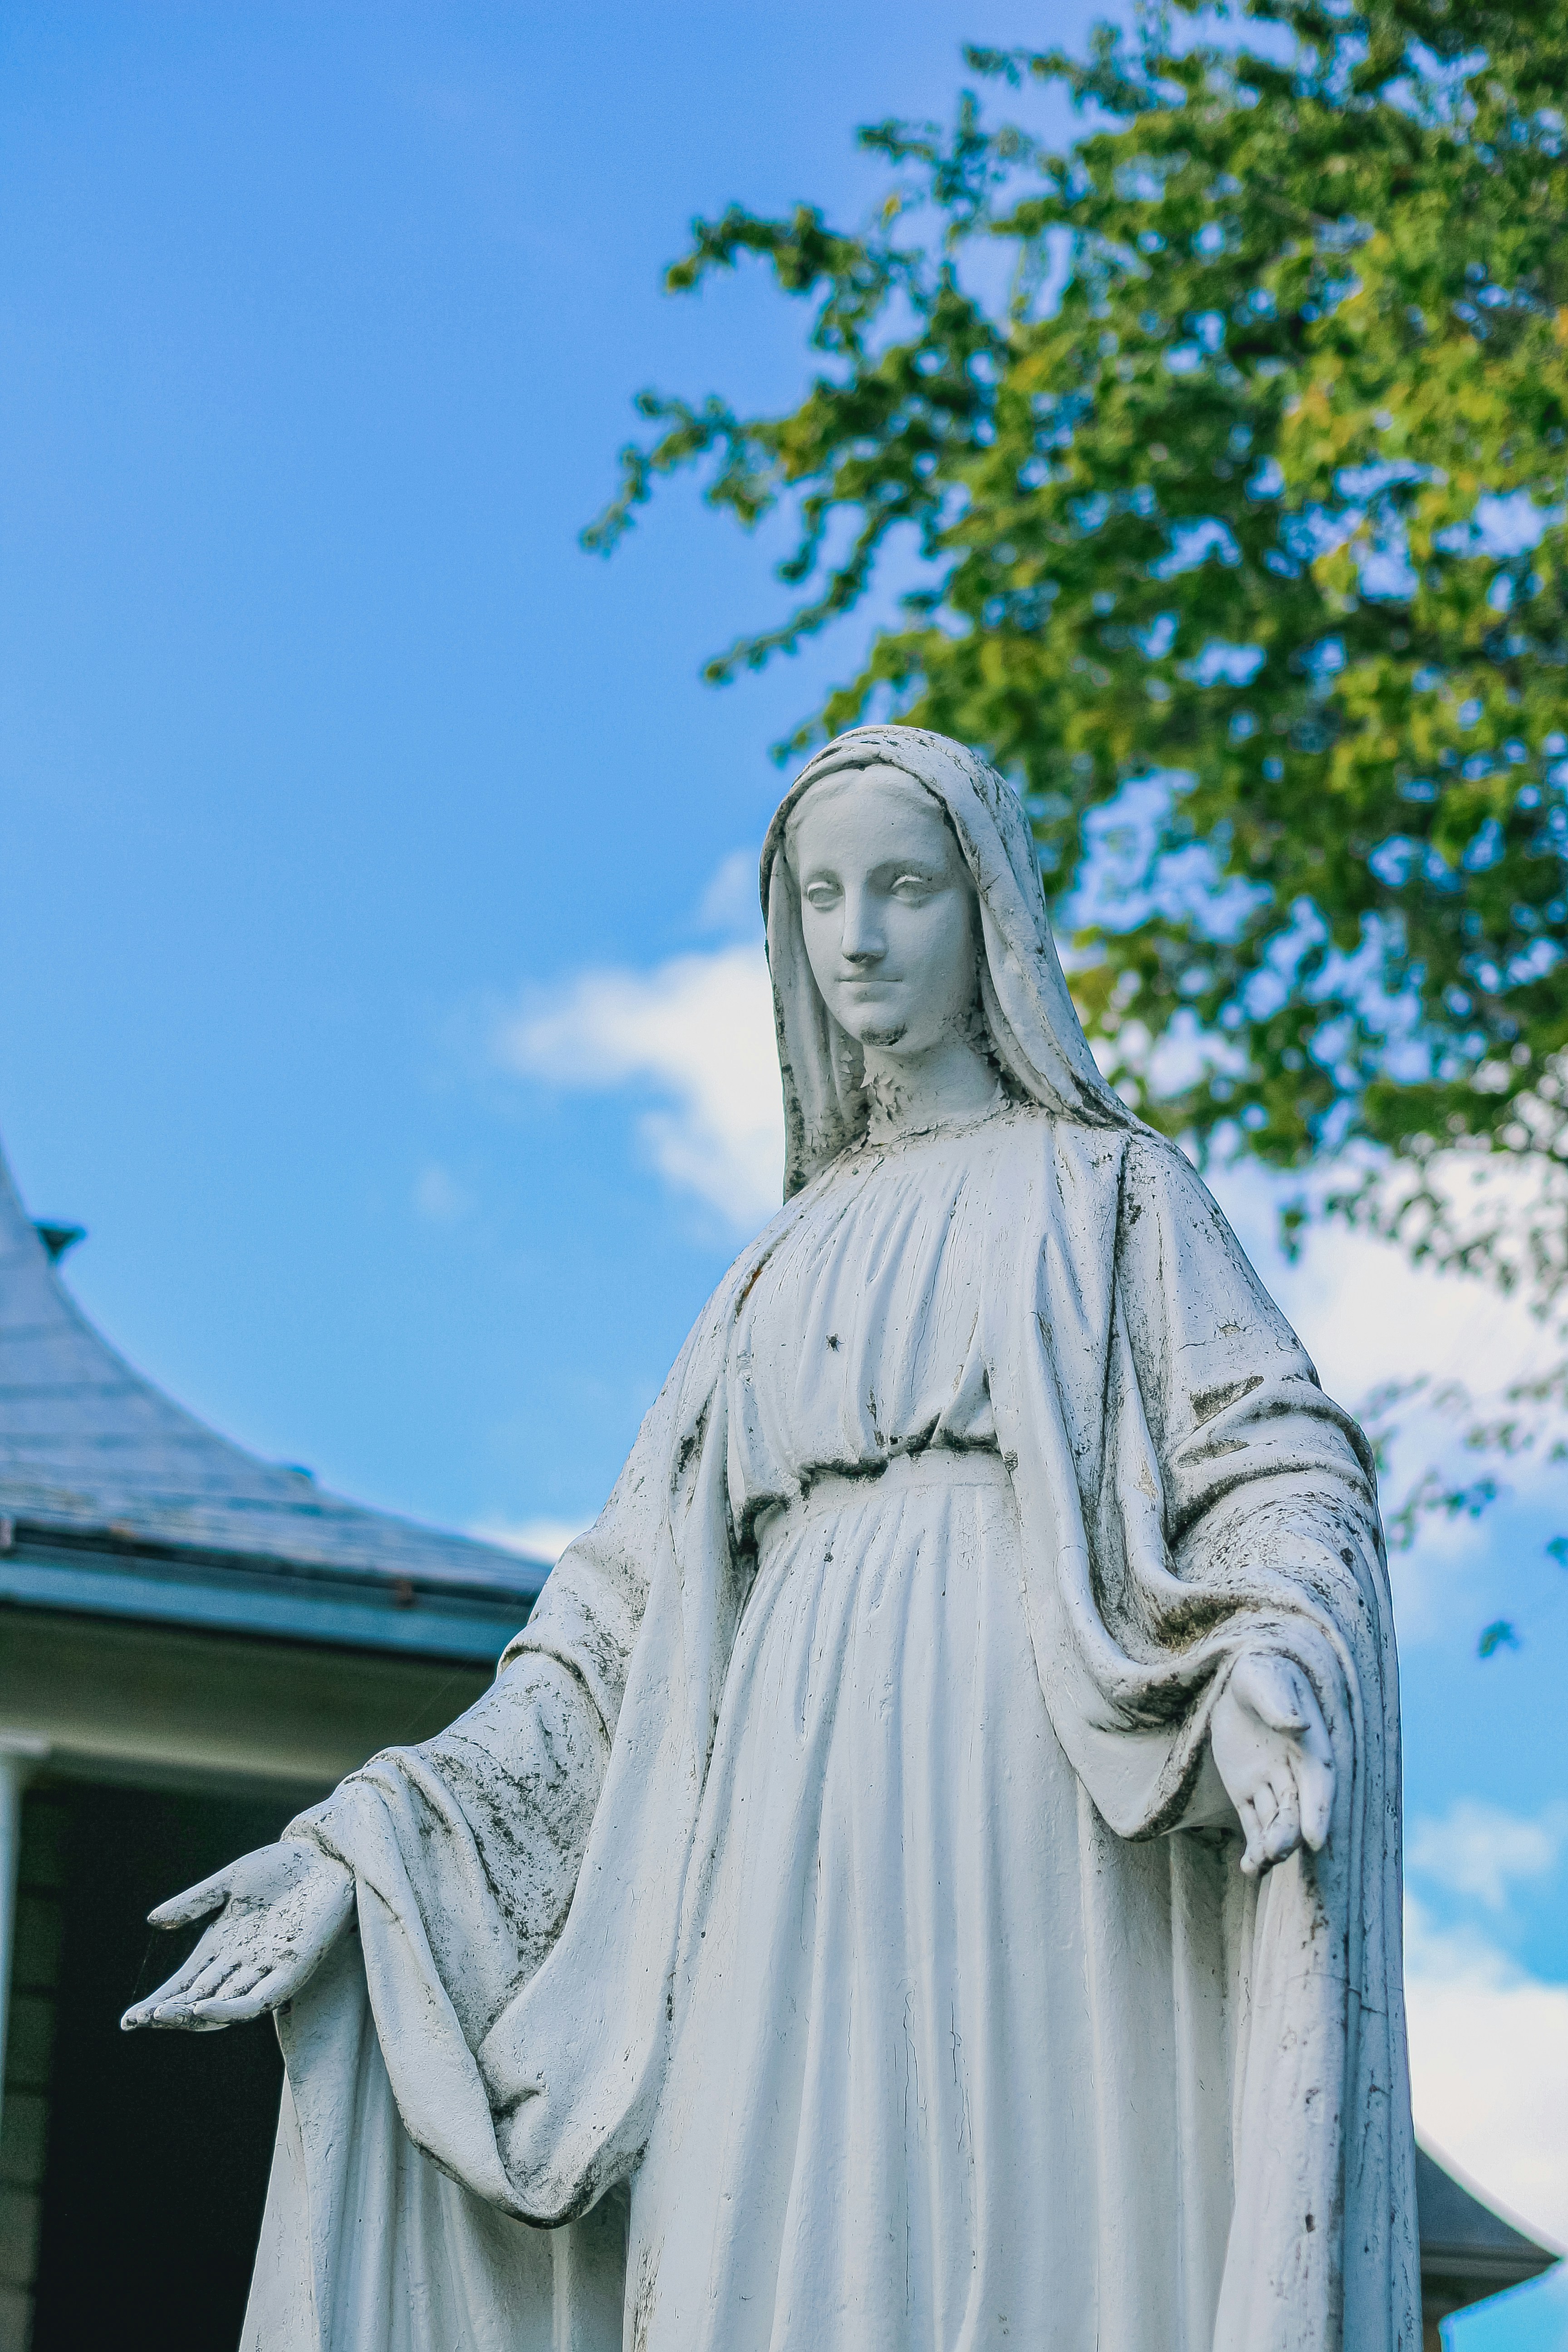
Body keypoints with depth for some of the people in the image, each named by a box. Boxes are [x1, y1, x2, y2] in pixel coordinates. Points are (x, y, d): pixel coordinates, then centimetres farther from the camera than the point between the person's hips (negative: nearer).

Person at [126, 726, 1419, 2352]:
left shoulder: (1109, 1193, 15)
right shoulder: (784, 1273, 27)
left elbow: (1281, 1478, 0)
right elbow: (626, 1615, 21)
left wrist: (1283, 1670, -24)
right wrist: (367, 1842, 9)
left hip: (1025, 1818, -4)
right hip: (802, 1856, 4)